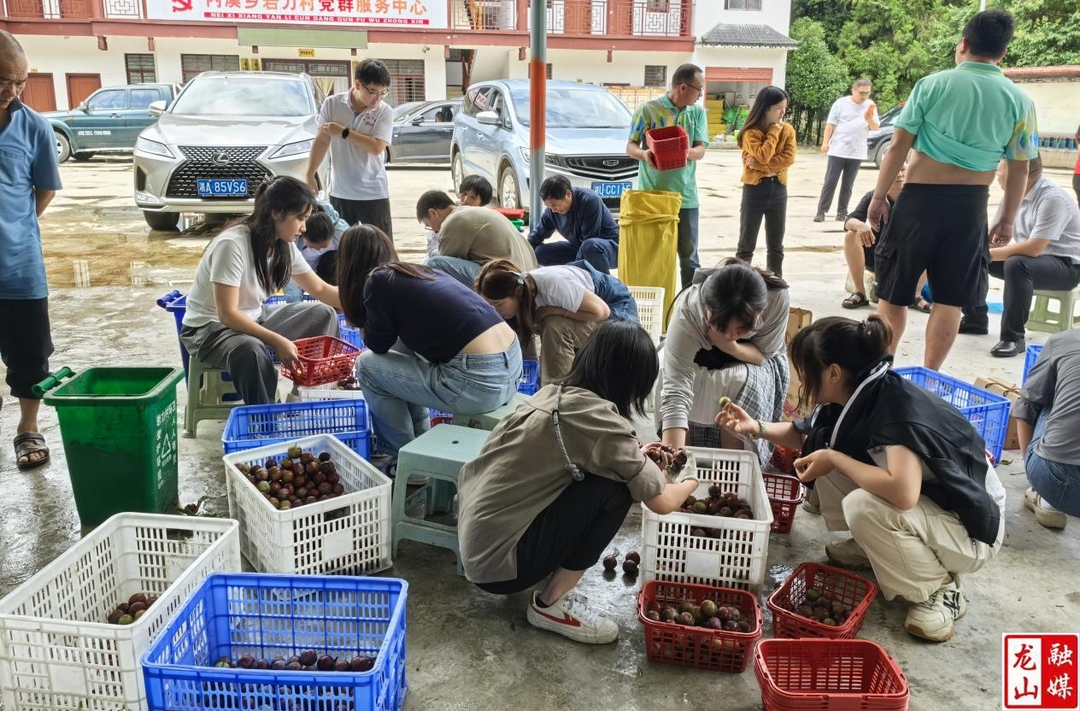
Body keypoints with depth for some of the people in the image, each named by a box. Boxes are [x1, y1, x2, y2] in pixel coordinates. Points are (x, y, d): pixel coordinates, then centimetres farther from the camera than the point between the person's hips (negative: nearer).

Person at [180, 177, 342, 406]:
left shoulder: (284, 245, -4)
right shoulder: (232, 244, -27)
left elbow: (320, 289, 5)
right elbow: (227, 314, -29)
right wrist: (277, 341, -35)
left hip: (251, 322, 8)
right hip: (209, 329, -8)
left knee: (323, 314, -2)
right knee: (251, 349, -40)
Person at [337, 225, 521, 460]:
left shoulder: (379, 281, -4)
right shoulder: (418, 272, 20)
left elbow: (378, 346, 8)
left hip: (479, 382, -8)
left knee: (367, 365, 7)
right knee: (400, 350, 25)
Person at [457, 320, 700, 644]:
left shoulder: (551, 395, 5)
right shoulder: (597, 416, -18)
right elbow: (662, 502, -10)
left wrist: (635, 457, 19)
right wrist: (689, 481, 11)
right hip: (497, 563, -8)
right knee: (617, 486, -12)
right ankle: (551, 604, 0)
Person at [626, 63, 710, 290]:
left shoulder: (698, 113, 7)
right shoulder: (648, 109, -3)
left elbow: (701, 150, 1)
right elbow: (630, 147, -1)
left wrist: (688, 152, -23)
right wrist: (644, 154, -24)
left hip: (685, 195, 3)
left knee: (689, 254, 6)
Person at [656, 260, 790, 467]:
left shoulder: (777, 296, -35)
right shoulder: (687, 311, -41)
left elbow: (764, 354, -19)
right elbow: (676, 392, -47)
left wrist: (731, 347, -42)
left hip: (754, 363, 1)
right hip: (697, 361, 0)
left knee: (745, 381, -32)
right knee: (671, 377, -30)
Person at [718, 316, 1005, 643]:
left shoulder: (899, 406, -31)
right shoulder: (853, 395, -6)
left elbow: (903, 493, -44)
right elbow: (806, 434, 14)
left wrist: (834, 459, -29)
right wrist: (755, 427, -1)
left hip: (971, 525, -8)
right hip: (925, 500, 8)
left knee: (863, 507, -32)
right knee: (829, 458, -4)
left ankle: (941, 589, -7)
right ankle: (877, 546, 15)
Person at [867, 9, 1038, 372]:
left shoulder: (931, 85, -3)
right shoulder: (1019, 101, 2)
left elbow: (898, 146, -6)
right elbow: (1020, 168, 4)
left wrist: (878, 197, 1)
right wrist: (1008, 217, 15)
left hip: (920, 198, -1)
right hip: (969, 206, 2)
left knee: (893, 292, 10)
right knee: (949, 300, 9)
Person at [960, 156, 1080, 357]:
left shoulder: (1052, 198, -24)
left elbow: (1033, 249, -31)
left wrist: (990, 253, -27)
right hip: (1029, 255, 8)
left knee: (1016, 265, -37)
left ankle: (1013, 338, -28)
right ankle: (975, 319, 13)